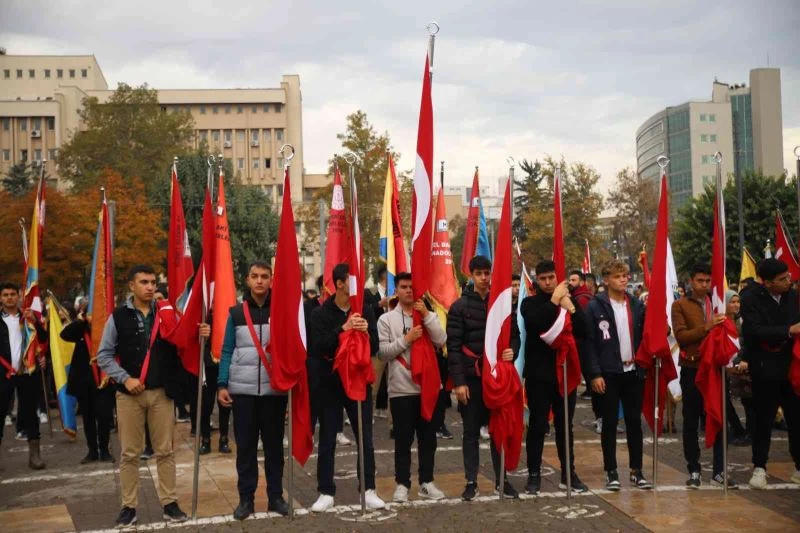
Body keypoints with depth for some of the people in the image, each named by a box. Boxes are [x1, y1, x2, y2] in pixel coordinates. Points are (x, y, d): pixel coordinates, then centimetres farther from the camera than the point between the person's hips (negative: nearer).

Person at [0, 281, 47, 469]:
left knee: (30, 411, 5)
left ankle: (34, 453, 9)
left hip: (27, 372, 1)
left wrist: (34, 322, -12)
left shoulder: (28, 317, 10)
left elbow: (43, 339, 1)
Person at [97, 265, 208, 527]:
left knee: (165, 450, 7)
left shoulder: (167, 313, 3)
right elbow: (104, 355, 0)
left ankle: (169, 503, 16)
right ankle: (129, 506, 15)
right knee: (130, 452, 6)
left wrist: (199, 336, -16)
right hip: (129, 393, -1)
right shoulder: (118, 317, -1)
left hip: (161, 392, 1)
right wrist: (125, 378, -11)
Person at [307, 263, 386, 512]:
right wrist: (343, 329, -28)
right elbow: (317, 347, -18)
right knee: (327, 440, 5)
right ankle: (326, 492, 15)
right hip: (329, 383, -2)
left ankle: (368, 490, 16)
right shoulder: (320, 313, -6)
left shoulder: (366, 311, 1)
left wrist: (365, 332, -21)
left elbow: (374, 348, -1)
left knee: (366, 439, 5)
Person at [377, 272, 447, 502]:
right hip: (401, 389, -2)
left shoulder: (429, 316, 7)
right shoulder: (386, 319, 0)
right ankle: (402, 484, 13)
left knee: (428, 438, 9)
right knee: (403, 439, 4)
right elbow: (382, 352, -7)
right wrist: (406, 339, -15)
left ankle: (427, 482, 20)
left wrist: (427, 315, -13)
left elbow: (441, 341, -8)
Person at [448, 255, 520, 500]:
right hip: (471, 377, -2)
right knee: (471, 432, 6)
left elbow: (514, 334, 13)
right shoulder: (460, 306, -2)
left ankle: (501, 480, 19)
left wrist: (513, 350, -11)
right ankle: (471, 482, 15)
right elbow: (453, 346, -7)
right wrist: (458, 381, -13)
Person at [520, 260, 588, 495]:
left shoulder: (570, 301, 9)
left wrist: (570, 309, -12)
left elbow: (583, 333, -1)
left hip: (565, 372, 3)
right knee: (537, 425, 1)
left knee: (565, 425, 10)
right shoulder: (530, 303, 1)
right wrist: (553, 301, -21)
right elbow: (534, 323, -21)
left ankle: (568, 473, 19)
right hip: (539, 373, -3)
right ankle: (534, 474, 9)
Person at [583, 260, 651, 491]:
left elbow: (644, 336, 11)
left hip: (633, 372, 4)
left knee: (634, 422, 8)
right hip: (608, 374, -3)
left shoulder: (637, 305, 8)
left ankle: (636, 470, 18)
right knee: (610, 423, 4)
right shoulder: (596, 307, -4)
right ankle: (611, 472, 12)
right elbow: (589, 342, -7)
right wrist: (594, 374, -12)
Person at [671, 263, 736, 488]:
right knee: (691, 421, 5)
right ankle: (694, 470, 14)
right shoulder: (680, 305, -1)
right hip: (692, 369, -3)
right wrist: (705, 327, -22)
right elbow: (680, 336, -11)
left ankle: (719, 470, 14)